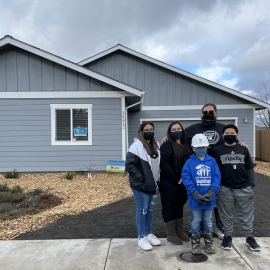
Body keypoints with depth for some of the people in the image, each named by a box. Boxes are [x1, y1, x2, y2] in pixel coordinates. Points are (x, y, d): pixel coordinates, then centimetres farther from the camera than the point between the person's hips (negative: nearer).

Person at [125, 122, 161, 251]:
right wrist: (141, 179, -19)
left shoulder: (156, 145, 8)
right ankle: (141, 237, 19)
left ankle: (149, 234, 33)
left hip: (153, 184, 7)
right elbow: (129, 165, -20)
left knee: (150, 209, 17)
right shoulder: (136, 146, -15)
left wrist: (156, 179, 9)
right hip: (140, 185, -7)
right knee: (142, 210, 4)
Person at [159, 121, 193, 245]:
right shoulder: (167, 145, -11)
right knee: (169, 207, 5)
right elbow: (164, 164, -19)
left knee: (179, 206, 17)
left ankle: (179, 231, 31)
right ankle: (171, 234, 18)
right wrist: (176, 179, -18)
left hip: (183, 183, 7)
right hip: (170, 183, -7)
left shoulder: (186, 145, 11)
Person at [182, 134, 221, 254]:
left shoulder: (212, 161, 0)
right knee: (196, 221, 13)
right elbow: (186, 179, -11)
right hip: (195, 199, -2)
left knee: (208, 221, 18)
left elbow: (216, 178, -4)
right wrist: (197, 195, -18)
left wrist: (211, 193, -16)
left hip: (209, 198, 2)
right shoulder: (190, 162, -6)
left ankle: (209, 242, 35)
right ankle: (195, 242, 29)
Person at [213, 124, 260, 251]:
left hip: (243, 188, 2)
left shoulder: (243, 149, 5)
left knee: (247, 214, 12)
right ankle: (228, 236, 26)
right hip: (225, 189, -1)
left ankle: (249, 237, 28)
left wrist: (251, 185, 3)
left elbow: (250, 168, 8)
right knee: (226, 215, 11)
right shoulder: (217, 150, 0)